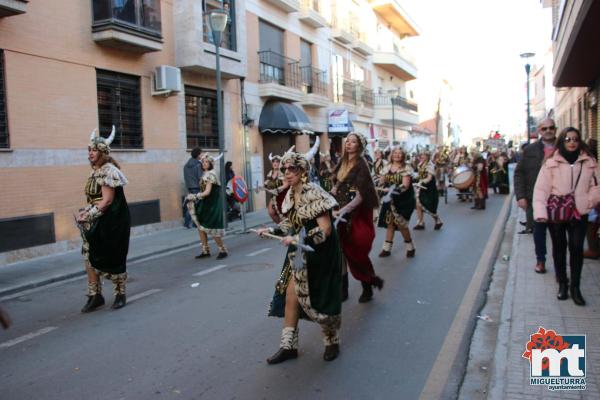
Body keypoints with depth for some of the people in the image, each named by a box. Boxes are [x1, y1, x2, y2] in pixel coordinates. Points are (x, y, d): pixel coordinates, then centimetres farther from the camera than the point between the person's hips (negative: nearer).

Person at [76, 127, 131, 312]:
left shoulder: (109, 170, -15)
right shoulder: (96, 171, 11)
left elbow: (107, 201, -20)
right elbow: (93, 199, 15)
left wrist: (88, 216, -17)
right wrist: (85, 212, -1)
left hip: (112, 222, -8)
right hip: (97, 221, 8)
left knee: (113, 258, 3)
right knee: (90, 256, 6)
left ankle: (120, 294, 20)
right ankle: (95, 295, 17)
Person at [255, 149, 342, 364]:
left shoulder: (314, 194, -21)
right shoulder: (290, 195, 4)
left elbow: (325, 229, -25)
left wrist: (297, 240, -28)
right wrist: (271, 230, 3)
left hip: (318, 254, -7)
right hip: (299, 254, 8)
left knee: (318, 300, 5)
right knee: (289, 295, 7)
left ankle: (332, 342, 31)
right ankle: (288, 346, 21)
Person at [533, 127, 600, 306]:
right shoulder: (551, 162, -5)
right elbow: (541, 189, -8)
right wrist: (540, 212, -16)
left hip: (579, 213, 1)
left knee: (576, 248, -3)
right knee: (559, 248, 10)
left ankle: (575, 286, 13)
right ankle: (562, 284, 25)